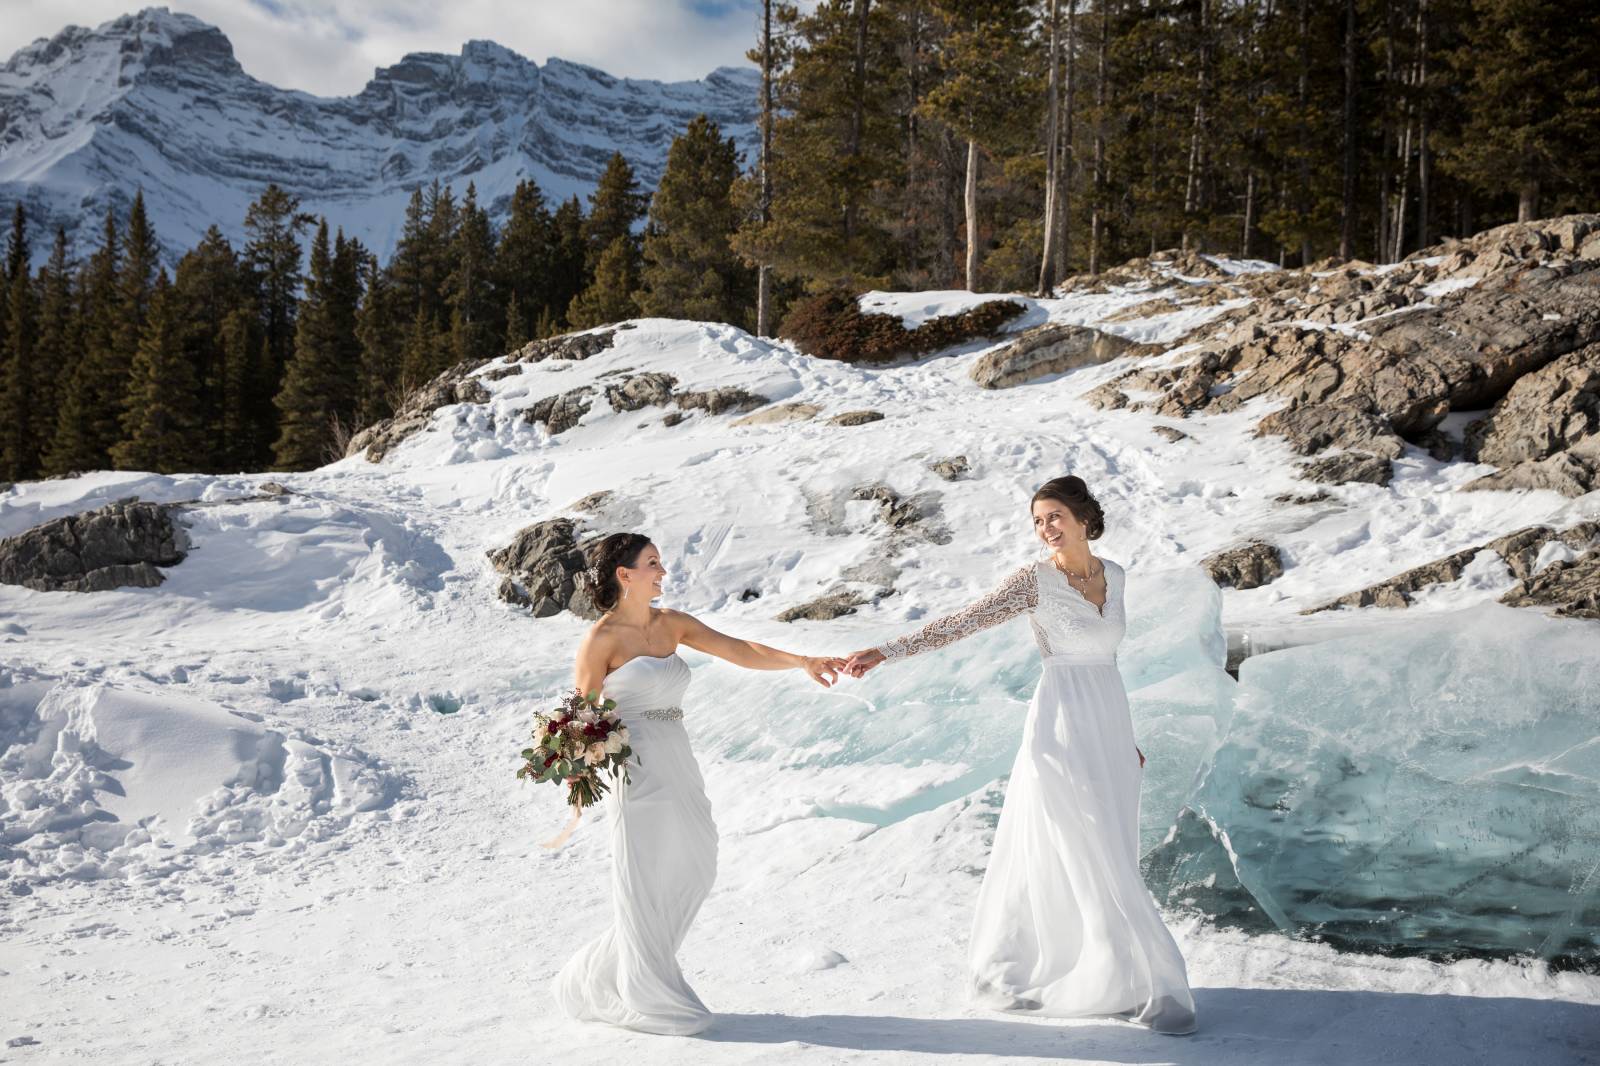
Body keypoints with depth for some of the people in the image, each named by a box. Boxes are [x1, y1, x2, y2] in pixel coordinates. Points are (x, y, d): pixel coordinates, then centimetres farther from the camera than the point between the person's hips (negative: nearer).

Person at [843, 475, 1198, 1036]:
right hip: (1061, 728, -7)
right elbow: (961, 622, -14)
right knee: (1097, 862, -5)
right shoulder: (1034, 580, -9)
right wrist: (887, 651, -24)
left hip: (1107, 726, 7)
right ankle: (1146, 988, 2)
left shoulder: (1113, 574, 9)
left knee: (1063, 858, 11)